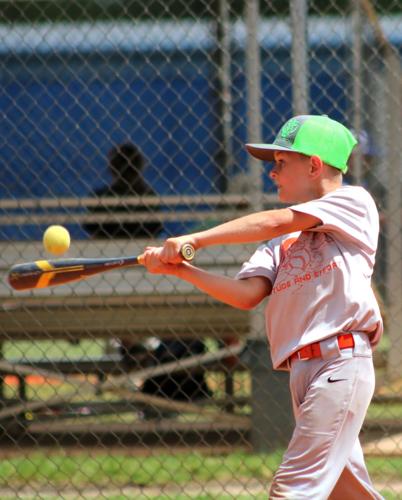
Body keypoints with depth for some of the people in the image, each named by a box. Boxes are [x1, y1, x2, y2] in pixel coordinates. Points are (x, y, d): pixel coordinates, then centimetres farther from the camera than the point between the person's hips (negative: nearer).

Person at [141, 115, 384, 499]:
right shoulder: (282, 241, 22)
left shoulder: (354, 202, 2)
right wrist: (181, 269, -6)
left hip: (342, 363, -7)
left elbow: (275, 222, -10)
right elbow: (248, 294, 6)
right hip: (301, 373, 7)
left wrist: (194, 240, -13)